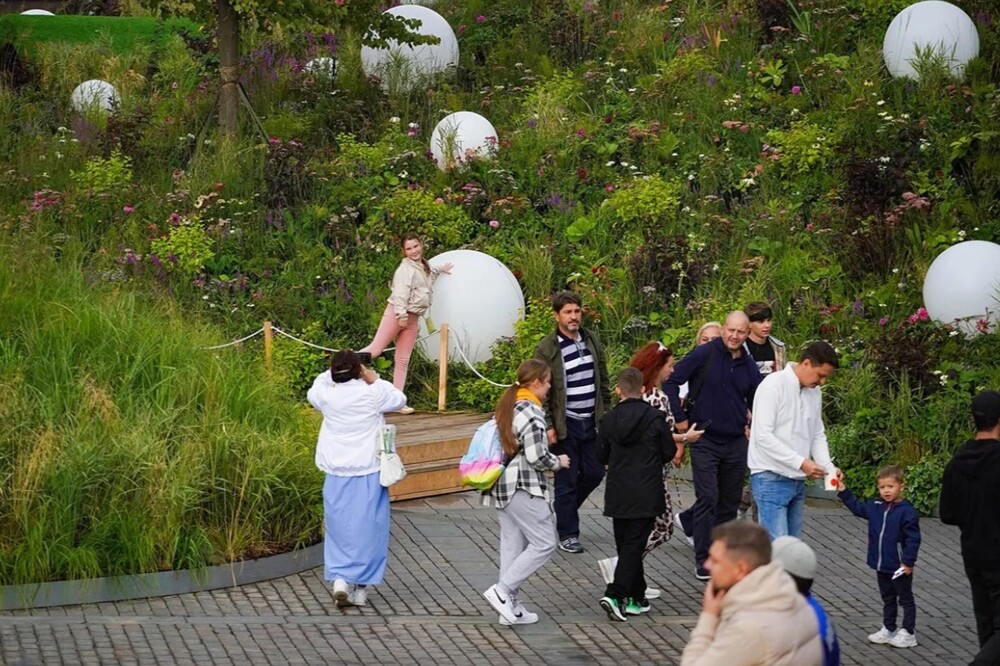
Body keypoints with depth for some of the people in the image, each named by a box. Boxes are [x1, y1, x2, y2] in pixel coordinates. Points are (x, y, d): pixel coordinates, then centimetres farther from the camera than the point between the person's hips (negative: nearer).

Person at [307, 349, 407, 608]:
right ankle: (360, 586, 9)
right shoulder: (373, 393, -10)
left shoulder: (326, 395, -5)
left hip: (337, 475, 2)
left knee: (339, 527, 12)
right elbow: (400, 400, 8)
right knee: (367, 528, 6)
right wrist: (375, 380, 10)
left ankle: (339, 578, -1)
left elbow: (312, 392, 19)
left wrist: (333, 373, 16)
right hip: (369, 474, -2)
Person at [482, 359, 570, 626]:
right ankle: (502, 590, -10)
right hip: (523, 487, -10)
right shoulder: (531, 412, -16)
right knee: (544, 543, -4)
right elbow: (537, 457, -18)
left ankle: (510, 605, 13)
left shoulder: (507, 406, 13)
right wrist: (558, 462, 1)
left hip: (502, 484, 10)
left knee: (512, 544, 12)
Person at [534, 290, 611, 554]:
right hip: (566, 424, -5)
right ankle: (567, 534, 11)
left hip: (592, 422, 5)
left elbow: (603, 381, 15)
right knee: (567, 481, 1)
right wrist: (548, 426, -14)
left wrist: (607, 413, 12)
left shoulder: (592, 341, 7)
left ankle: (565, 510, 33)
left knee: (594, 473, 10)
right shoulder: (546, 349, -10)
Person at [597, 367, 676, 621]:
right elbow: (669, 452, -2)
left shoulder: (609, 419, -2)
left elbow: (602, 455, 6)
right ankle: (615, 595, -16)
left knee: (625, 545, 14)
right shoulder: (654, 417, -9)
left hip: (618, 493, 3)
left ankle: (636, 598, 20)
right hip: (646, 493, -3)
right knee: (634, 546, -3)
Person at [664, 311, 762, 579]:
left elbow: (756, 401, 22)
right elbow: (671, 382, -9)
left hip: (736, 443, 5)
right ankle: (703, 560, -2)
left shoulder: (748, 366, 6)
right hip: (705, 440, -5)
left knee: (730, 502, 11)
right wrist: (680, 418, -9)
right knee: (708, 499, -8)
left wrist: (752, 426, 9)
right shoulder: (703, 355, -9)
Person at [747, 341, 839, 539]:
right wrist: (801, 462, -22)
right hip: (771, 479, -8)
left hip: (798, 480, 8)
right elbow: (763, 435, -19)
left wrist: (828, 467, -1)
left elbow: (818, 436, 18)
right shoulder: (773, 385, -13)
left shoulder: (814, 392, 12)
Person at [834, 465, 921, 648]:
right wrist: (843, 491, 13)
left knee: (905, 599, 7)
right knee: (887, 599, 18)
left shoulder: (906, 511, -19)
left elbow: (913, 539, -18)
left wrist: (908, 562, -19)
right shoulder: (875, 507, 2)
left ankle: (908, 633, 13)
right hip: (881, 565, 7)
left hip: (899, 567, -7)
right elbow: (857, 508, 20)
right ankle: (888, 630, 29)